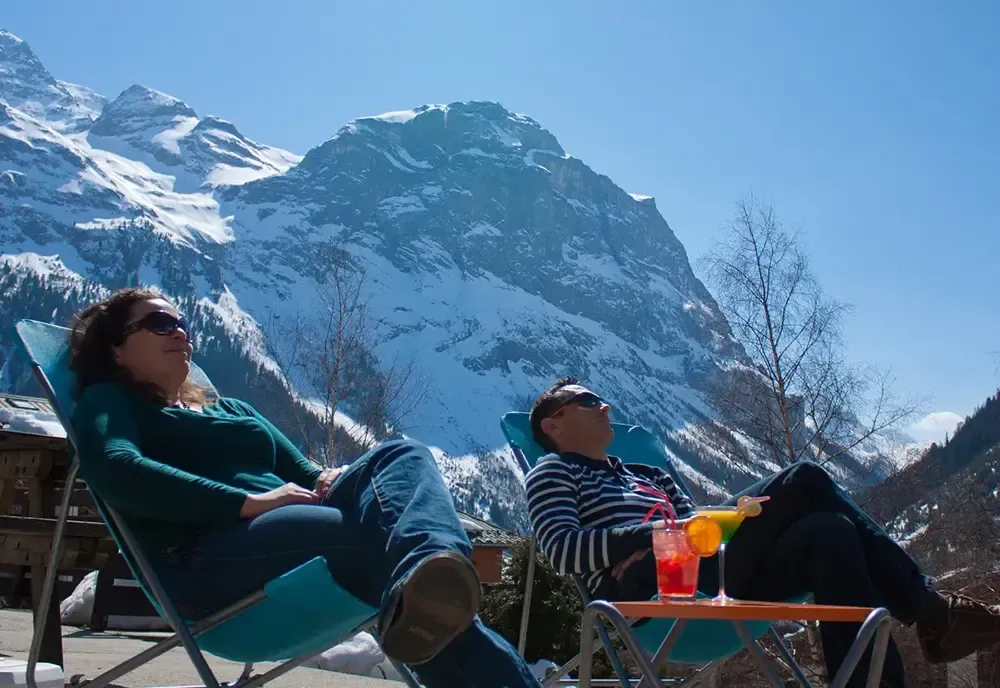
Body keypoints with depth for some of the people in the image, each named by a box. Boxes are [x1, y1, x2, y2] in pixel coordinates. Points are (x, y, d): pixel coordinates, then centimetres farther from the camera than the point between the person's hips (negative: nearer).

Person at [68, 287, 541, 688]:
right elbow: (114, 470, -10)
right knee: (386, 538, -29)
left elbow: (302, 475, 28)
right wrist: (250, 502, -17)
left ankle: (426, 580, -54)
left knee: (402, 456, -20)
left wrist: (326, 481, 1)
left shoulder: (231, 409, 36)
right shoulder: (108, 401, 15)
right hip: (204, 557, -6)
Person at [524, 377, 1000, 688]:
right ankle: (929, 610, -12)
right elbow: (564, 550, -6)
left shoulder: (650, 476, 35)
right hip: (649, 589, -7)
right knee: (805, 481, -17)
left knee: (829, 533, -18)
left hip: (702, 583, 7)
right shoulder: (553, 473, 13)